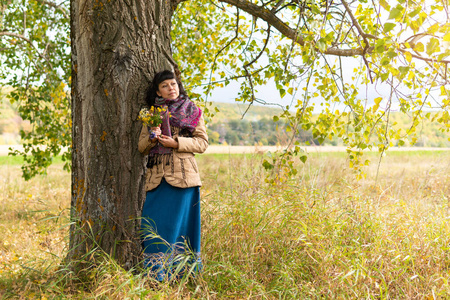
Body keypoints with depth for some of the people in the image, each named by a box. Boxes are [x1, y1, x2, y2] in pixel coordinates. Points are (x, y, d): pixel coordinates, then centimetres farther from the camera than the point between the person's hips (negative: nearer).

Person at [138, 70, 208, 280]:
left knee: (176, 222, -3)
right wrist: (152, 138, -8)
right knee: (153, 225, -1)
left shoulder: (192, 111, 8)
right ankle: (156, 276, 8)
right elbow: (142, 147, 14)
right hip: (156, 176, 3)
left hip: (182, 175, -3)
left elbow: (202, 142, 1)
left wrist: (176, 142, -12)